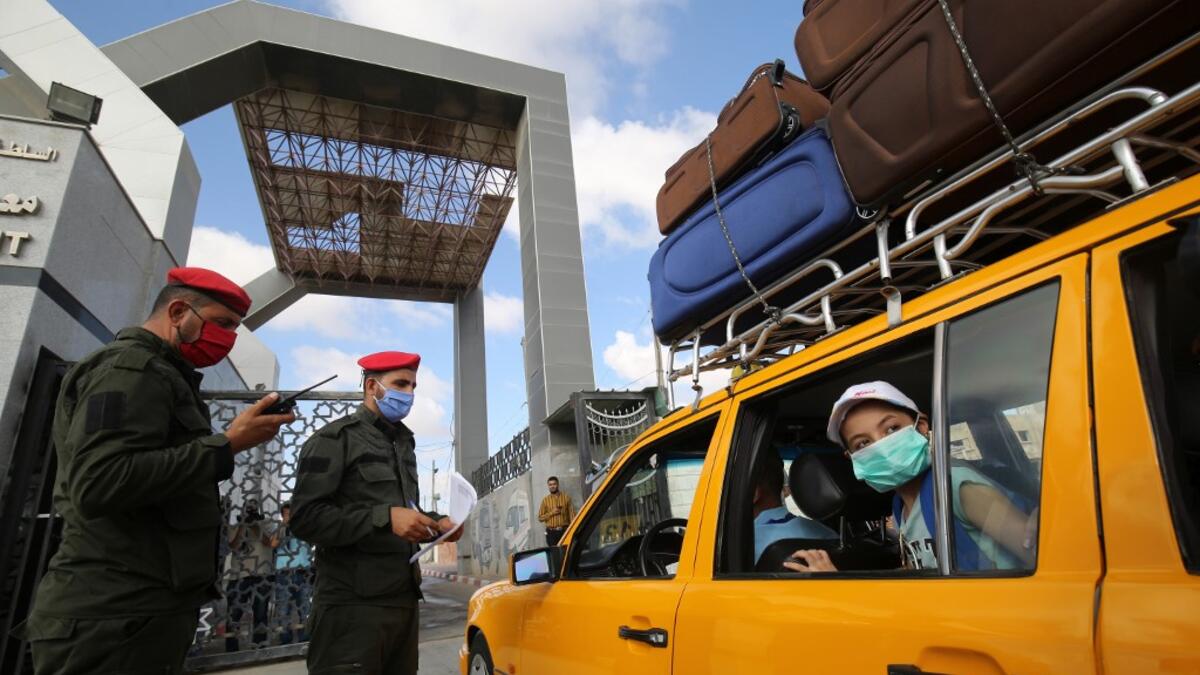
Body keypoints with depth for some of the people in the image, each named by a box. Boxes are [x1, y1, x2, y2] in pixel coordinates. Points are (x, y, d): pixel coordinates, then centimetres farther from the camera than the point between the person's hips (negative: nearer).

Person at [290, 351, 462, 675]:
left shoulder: (404, 444, 20)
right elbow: (305, 517, -15)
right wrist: (385, 518, -23)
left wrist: (436, 524, 4)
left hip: (404, 599, 7)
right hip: (353, 604, -7)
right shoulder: (335, 439, -5)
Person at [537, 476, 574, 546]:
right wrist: (551, 513, -9)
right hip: (552, 533, 0)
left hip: (565, 531, 0)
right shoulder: (545, 500, 6)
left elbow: (571, 514, 0)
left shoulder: (566, 497, 5)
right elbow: (540, 518, 5)